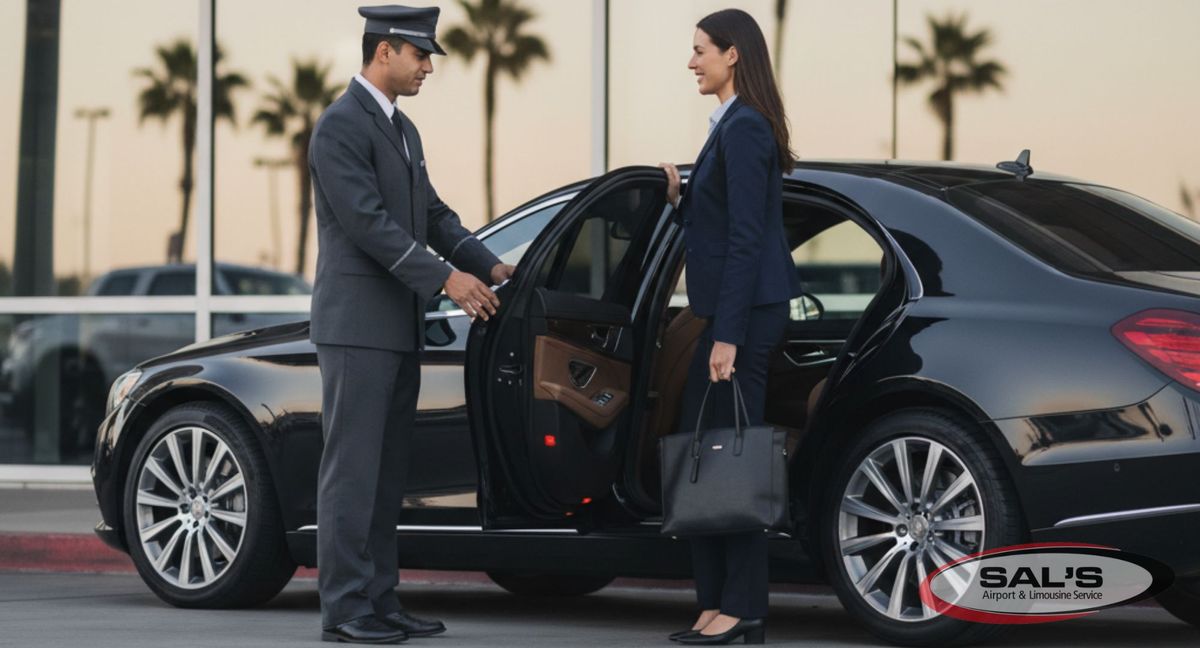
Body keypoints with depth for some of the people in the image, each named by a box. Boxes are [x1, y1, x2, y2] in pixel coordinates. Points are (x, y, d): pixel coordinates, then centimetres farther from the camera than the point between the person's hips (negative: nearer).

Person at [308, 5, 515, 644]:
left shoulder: (402, 130, 17)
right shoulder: (341, 126, -13)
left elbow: (432, 211, 18)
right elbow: (368, 220, -20)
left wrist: (487, 264, 5)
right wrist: (446, 277, -22)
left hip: (398, 327, 9)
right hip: (357, 324, -9)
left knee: (386, 473, 10)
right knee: (352, 470, -7)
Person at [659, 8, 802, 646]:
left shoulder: (744, 129, -15)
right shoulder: (734, 126, 15)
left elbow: (746, 238, -19)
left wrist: (728, 335, -21)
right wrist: (682, 197, 8)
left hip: (746, 313, -10)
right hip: (729, 311, 10)